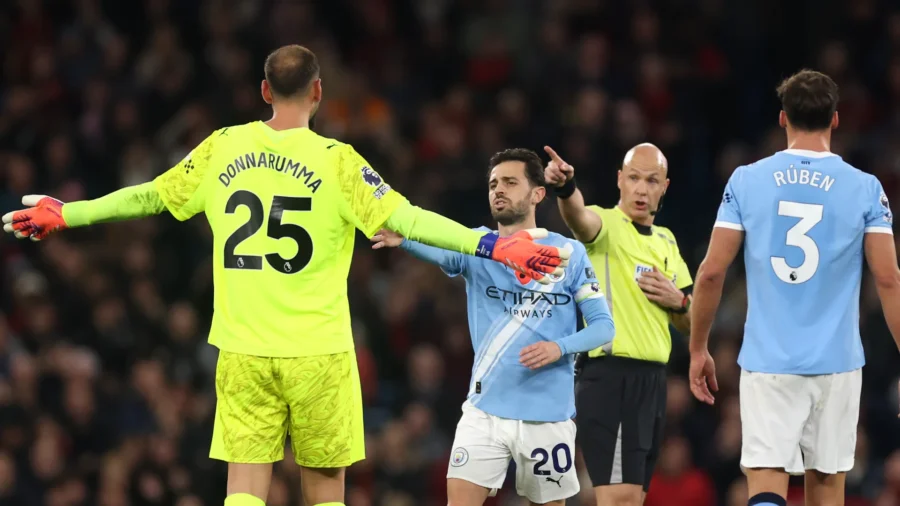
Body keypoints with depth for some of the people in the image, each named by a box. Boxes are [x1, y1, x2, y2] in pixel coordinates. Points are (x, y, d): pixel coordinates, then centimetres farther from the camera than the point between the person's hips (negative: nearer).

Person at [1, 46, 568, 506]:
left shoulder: (223, 148, 3)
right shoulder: (335, 160, -7)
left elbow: (149, 197, 12)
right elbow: (403, 218, -14)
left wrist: (66, 214, 26)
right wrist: (489, 244, -13)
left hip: (242, 350, 3)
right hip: (318, 352, -2)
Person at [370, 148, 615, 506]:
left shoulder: (568, 253, 0)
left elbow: (603, 325, -1)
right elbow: (440, 250, -22)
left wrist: (559, 347, -21)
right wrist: (403, 239, -46)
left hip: (548, 414, -1)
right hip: (485, 410, 1)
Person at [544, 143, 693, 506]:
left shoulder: (666, 242, 17)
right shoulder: (608, 225, -5)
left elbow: (689, 325, 23)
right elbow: (579, 217, -32)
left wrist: (677, 302, 0)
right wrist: (565, 187, -54)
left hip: (653, 381, 8)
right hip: (612, 378, -8)